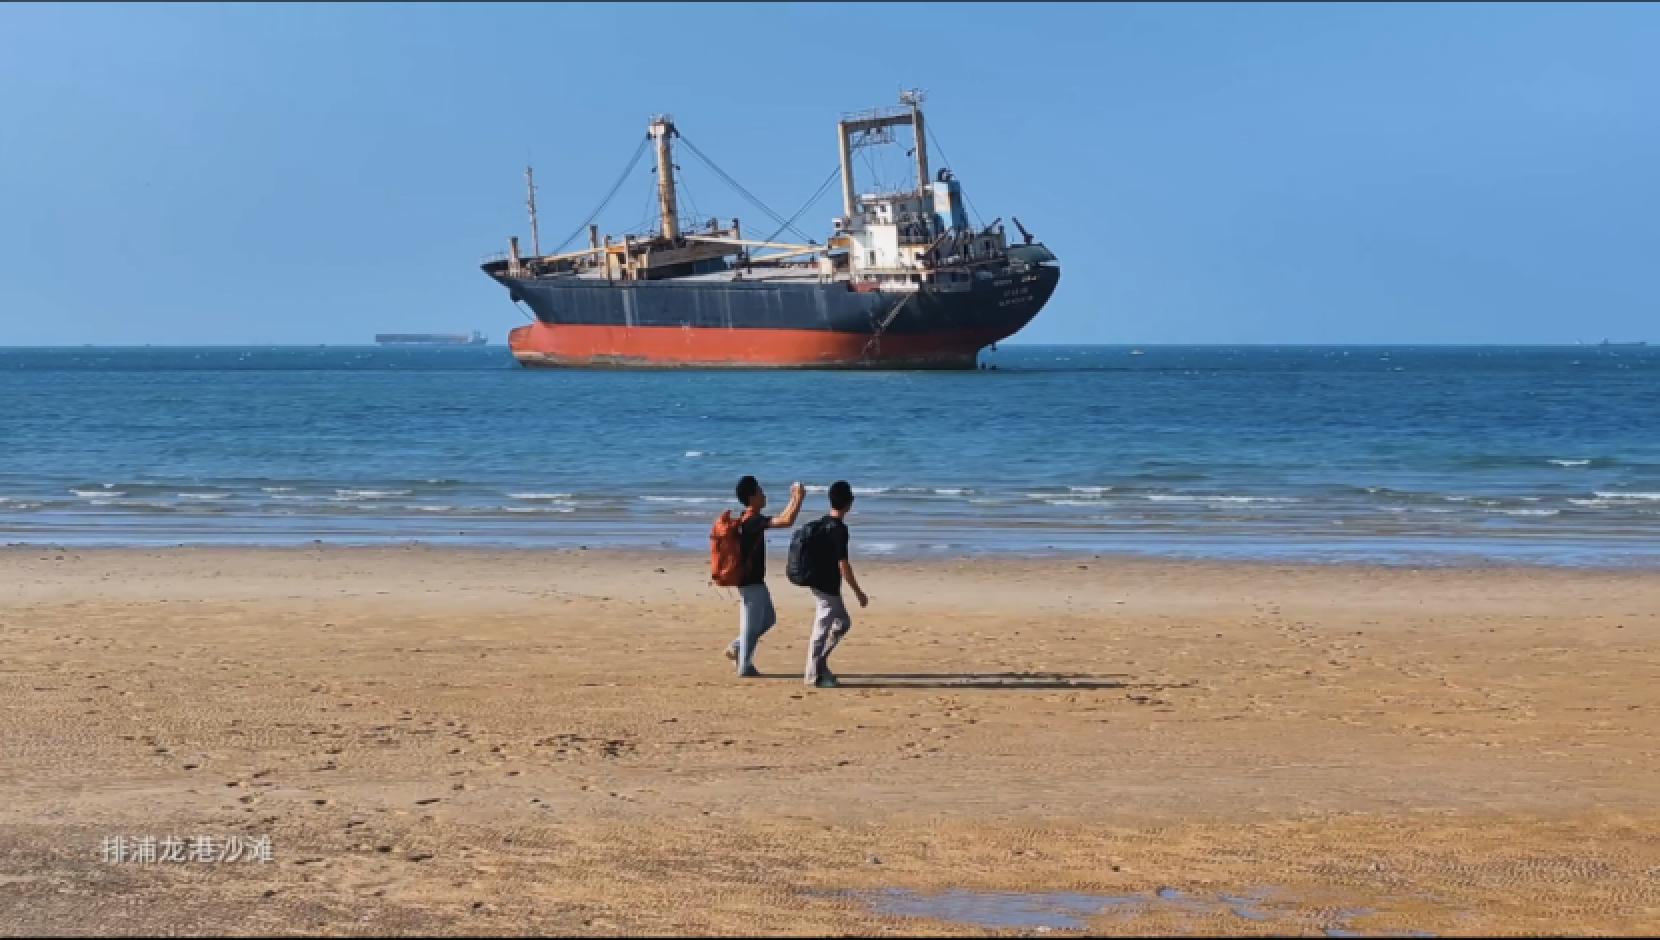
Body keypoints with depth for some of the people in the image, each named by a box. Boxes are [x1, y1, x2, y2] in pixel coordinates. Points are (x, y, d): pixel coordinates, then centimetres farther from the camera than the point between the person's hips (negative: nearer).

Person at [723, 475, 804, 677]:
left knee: (768, 618, 21)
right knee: (751, 626, 2)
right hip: (751, 583, -10)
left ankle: (736, 648, 26)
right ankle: (745, 667, 12)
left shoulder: (749, 519, 7)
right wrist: (799, 498, -23)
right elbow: (787, 521, -35)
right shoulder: (753, 522, -23)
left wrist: (794, 499, 15)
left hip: (756, 581, 10)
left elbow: (781, 518, 23)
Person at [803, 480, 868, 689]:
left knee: (843, 623, 19)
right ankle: (814, 675, 5)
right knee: (822, 630, -2)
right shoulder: (840, 529, -19)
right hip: (827, 587, -9)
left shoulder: (823, 523, 8)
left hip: (819, 583, 9)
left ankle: (819, 662, 19)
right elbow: (843, 564, -21)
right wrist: (858, 592, -16)